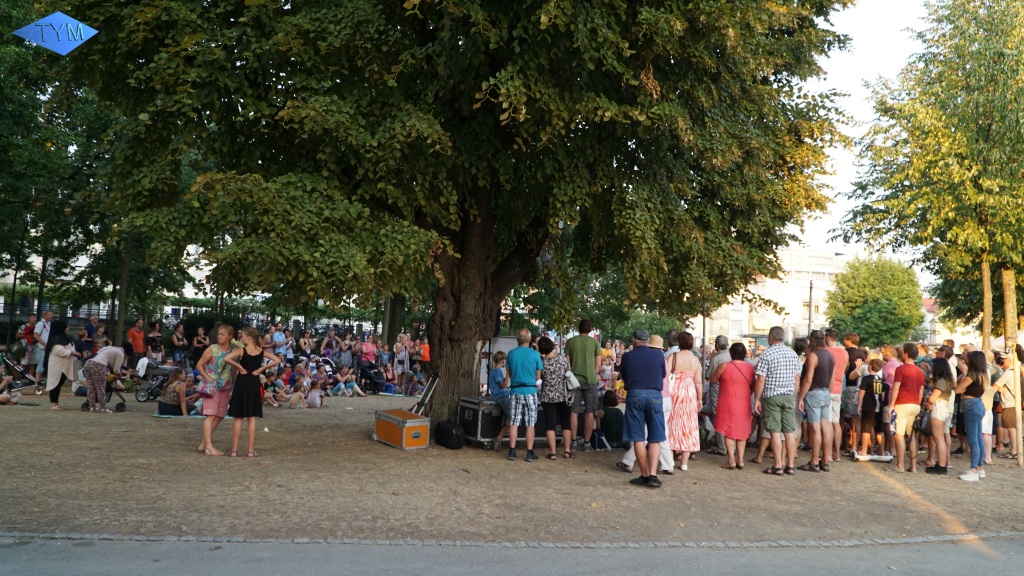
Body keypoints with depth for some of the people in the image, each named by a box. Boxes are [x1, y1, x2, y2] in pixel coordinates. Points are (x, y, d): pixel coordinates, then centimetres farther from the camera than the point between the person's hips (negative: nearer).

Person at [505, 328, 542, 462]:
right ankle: (530, 453, 6)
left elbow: (509, 374, 9)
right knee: (530, 424, 4)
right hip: (530, 391, -2)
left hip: (515, 391, 2)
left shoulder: (511, 353, 0)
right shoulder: (535, 354, -6)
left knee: (513, 423, 7)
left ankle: (512, 451, 9)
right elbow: (538, 377, 0)